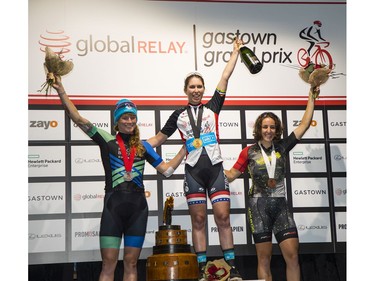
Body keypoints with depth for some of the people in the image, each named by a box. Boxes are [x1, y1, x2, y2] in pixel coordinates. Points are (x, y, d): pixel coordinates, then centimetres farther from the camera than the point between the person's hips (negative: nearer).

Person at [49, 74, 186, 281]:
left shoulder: (143, 146, 12)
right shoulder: (107, 140, 3)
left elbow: (167, 170, 11)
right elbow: (78, 119, -4)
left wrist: (185, 148, 8)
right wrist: (61, 91, -10)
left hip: (138, 208, 3)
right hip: (113, 207, -2)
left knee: (131, 264, 6)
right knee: (108, 264, -5)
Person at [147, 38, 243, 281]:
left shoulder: (213, 107, 10)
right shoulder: (179, 115, 13)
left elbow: (225, 77, 9)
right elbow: (159, 138, 17)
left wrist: (236, 51, 10)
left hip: (215, 168, -1)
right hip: (194, 170, 1)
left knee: (223, 217, -5)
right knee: (198, 220, 3)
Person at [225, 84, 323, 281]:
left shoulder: (282, 147, 6)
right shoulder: (249, 152, 1)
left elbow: (304, 125, 7)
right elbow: (231, 175, 2)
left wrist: (311, 98, 9)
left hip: (280, 205, 2)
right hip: (259, 205, -2)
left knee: (292, 255, -5)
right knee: (264, 258, 1)